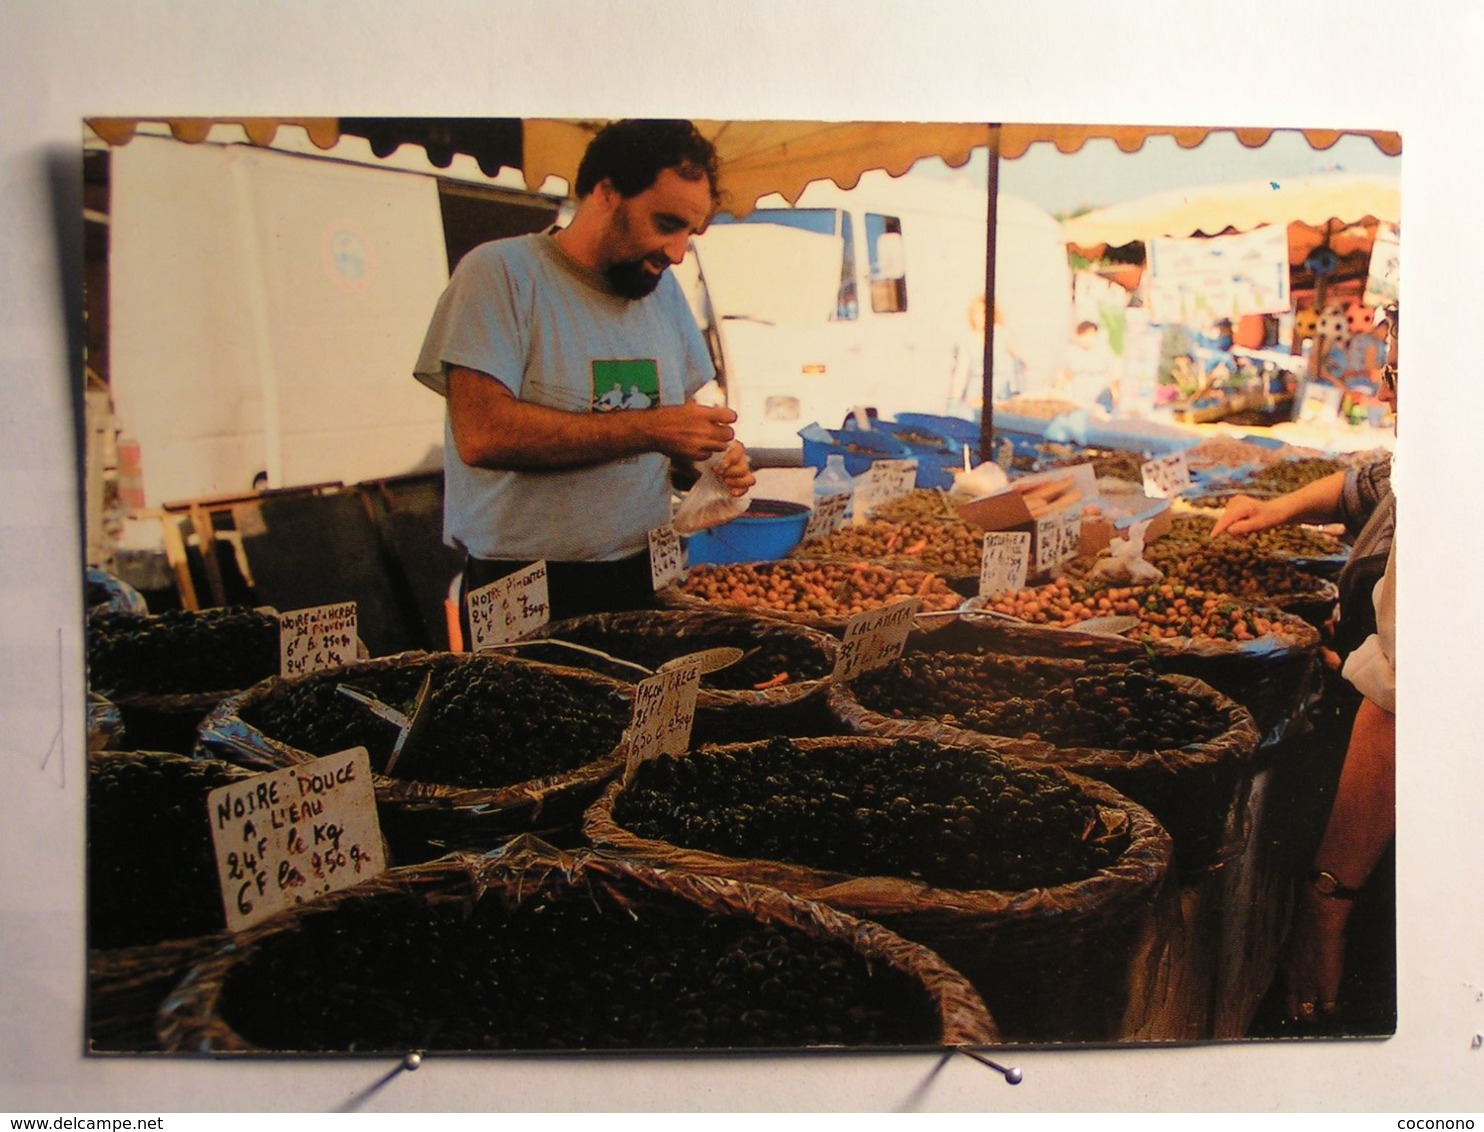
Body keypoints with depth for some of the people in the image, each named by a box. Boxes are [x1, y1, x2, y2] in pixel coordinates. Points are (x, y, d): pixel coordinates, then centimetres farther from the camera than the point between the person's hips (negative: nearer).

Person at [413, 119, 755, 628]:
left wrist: (715, 451, -3)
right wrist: (648, 430, -21)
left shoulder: (662, 287, 11)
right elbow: (481, 434, -22)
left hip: (645, 577, 6)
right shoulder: (502, 272, -10)